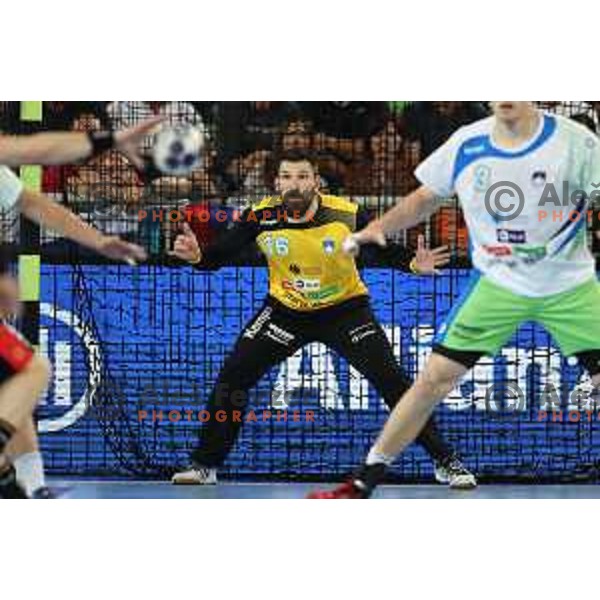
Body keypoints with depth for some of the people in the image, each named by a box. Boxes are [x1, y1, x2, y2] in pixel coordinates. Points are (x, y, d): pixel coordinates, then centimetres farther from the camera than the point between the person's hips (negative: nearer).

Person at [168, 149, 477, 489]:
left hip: (345, 308, -2)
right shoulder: (262, 217, -18)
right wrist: (197, 255, -33)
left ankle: (445, 462, -1)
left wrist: (415, 263, -33)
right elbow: (223, 254, -12)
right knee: (233, 377, -9)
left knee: (391, 380, -13)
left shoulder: (347, 216, -22)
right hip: (285, 311, 2)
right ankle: (206, 464, 9)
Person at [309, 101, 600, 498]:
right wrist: (379, 227, -4)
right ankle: (363, 483, 6)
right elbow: (424, 198, 9)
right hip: (498, 284, 1)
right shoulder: (466, 145, -5)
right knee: (436, 378, -3)